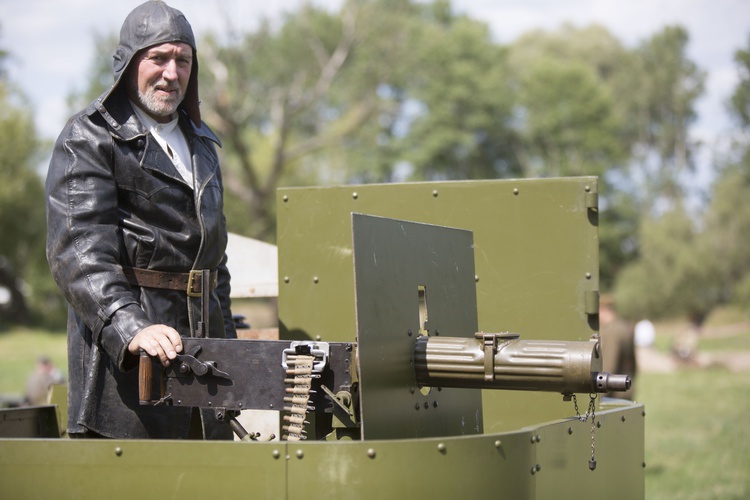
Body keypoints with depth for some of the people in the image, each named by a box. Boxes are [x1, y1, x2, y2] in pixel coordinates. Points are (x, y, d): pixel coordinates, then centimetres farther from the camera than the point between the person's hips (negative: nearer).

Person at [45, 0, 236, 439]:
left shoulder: (201, 144, 22)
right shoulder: (89, 140, -3)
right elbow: (77, 252, -16)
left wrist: (226, 343, 23)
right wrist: (130, 327, -30)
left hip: (200, 344, 7)